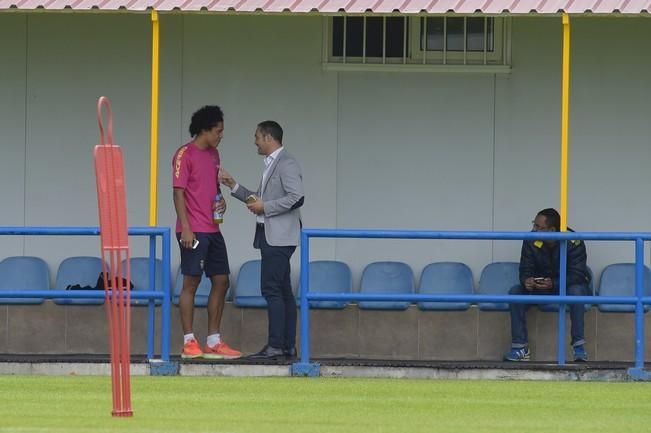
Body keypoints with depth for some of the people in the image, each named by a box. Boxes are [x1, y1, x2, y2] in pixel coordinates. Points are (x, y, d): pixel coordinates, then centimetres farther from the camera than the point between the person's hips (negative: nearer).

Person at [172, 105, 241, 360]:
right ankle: (189, 342, -1)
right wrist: (185, 228, -18)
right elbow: (179, 192, -12)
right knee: (191, 283, -5)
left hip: (212, 230, 8)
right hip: (193, 231, -8)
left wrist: (220, 201, 4)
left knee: (221, 281, 7)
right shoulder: (185, 155, -8)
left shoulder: (213, 155, 16)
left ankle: (213, 342, 13)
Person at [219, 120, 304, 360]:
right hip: (269, 237, 10)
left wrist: (264, 207, -16)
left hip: (280, 238, -10)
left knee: (271, 289, -13)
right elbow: (260, 199, 27)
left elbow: (296, 197, -22)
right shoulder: (271, 165, 19)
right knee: (282, 291, 9)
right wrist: (234, 186, 18)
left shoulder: (287, 164, -12)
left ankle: (276, 346, -16)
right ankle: (288, 346, 11)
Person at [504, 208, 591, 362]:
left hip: (569, 286, -4)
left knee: (576, 291, -38)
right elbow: (525, 269, -7)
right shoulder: (531, 241, -10)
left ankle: (579, 346, -35)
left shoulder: (573, 242, -21)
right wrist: (526, 280, -34)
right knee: (516, 292, -21)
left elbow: (577, 275, -25)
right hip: (540, 289, 4)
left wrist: (554, 284, -42)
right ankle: (520, 347, -21)